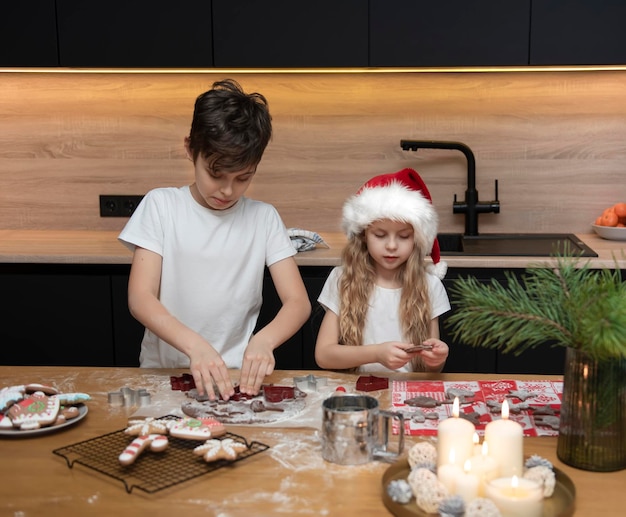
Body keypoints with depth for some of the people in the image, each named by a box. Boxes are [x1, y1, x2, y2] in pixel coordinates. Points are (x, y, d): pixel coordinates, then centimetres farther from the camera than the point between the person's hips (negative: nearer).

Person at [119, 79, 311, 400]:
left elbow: (298, 302, -3)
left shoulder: (264, 218, 1)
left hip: (234, 375, -1)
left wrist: (263, 340, -25)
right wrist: (195, 345, -27)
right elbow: (140, 298, -9)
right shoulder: (160, 205, -2)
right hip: (163, 371, 1)